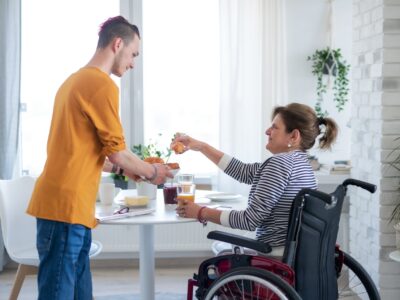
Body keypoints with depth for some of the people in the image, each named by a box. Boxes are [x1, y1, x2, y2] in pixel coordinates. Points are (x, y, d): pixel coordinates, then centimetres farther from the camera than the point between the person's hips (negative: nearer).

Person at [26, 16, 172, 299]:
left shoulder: (75, 80, 17)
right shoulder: (102, 84, -12)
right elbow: (117, 151, -9)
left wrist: (120, 168, 26)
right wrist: (152, 172, 8)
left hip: (62, 204, 10)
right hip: (67, 207, -10)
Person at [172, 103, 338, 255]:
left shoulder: (280, 162, -18)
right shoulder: (300, 162, 10)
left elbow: (251, 220, -20)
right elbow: (243, 171, 15)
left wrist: (202, 213, -10)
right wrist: (201, 146, 14)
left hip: (278, 257, -9)